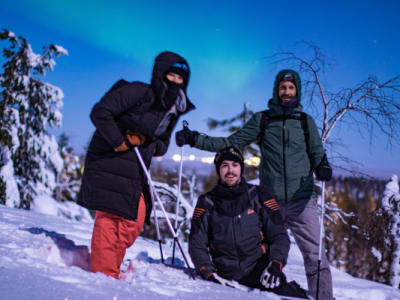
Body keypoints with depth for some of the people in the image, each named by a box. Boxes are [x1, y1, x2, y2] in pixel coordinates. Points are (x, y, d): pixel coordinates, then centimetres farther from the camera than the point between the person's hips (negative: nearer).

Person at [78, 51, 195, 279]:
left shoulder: (173, 109, 14)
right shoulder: (139, 92, -11)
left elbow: (163, 144, 15)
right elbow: (100, 112, -18)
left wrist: (148, 144, -7)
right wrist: (120, 143, -19)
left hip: (135, 171, 8)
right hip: (110, 162, -8)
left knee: (135, 220, 8)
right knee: (111, 216, -10)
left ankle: (111, 270, 21)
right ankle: (103, 273, -3)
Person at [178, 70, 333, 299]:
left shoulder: (306, 121, 12)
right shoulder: (262, 120, 10)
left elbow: (317, 154, 8)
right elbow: (231, 143, 8)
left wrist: (323, 168, -16)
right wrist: (195, 139, 0)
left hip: (301, 199, 0)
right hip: (270, 199, 1)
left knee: (314, 254, -6)